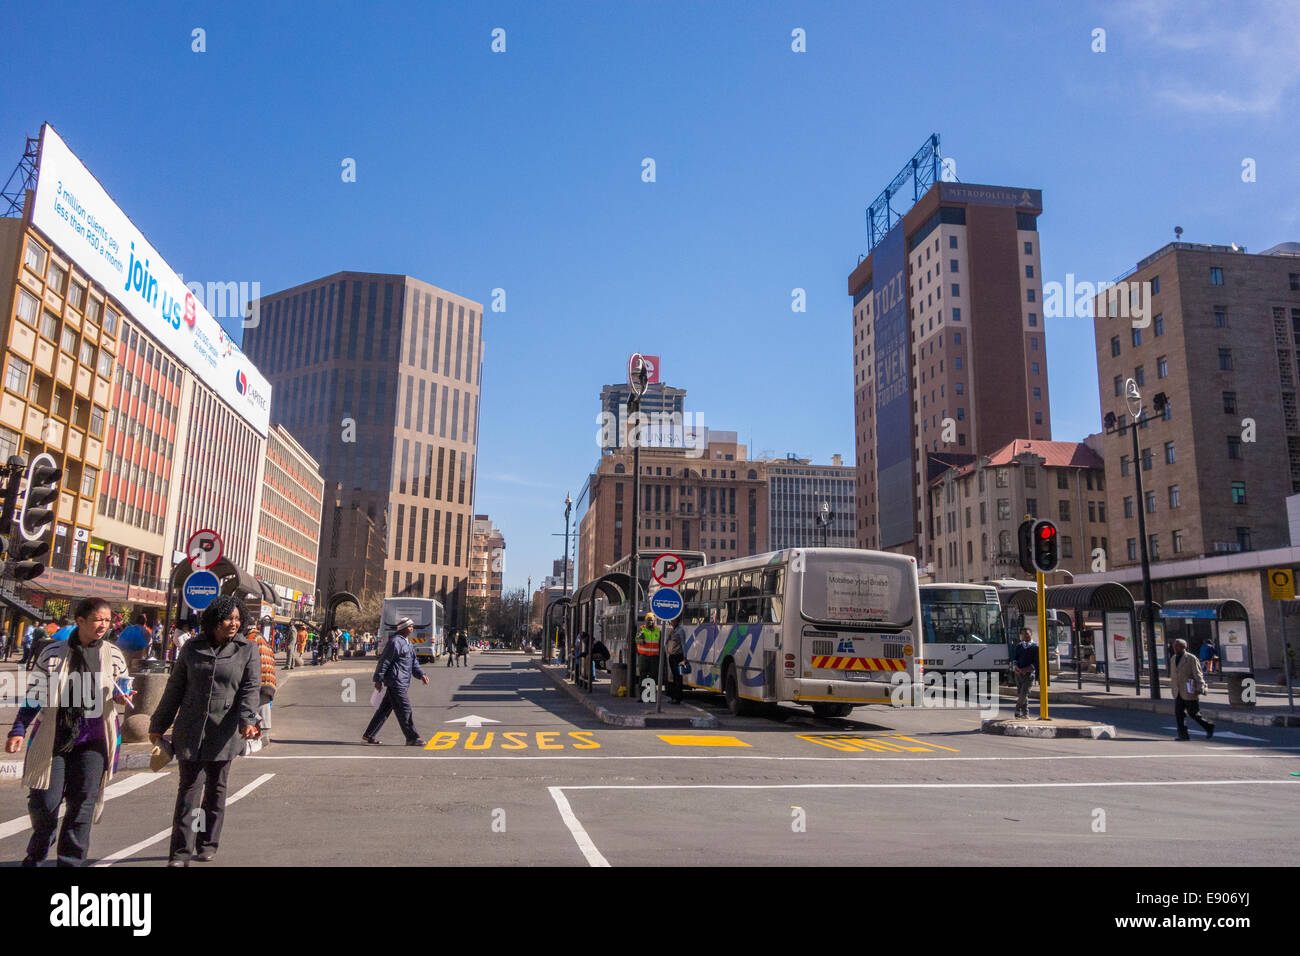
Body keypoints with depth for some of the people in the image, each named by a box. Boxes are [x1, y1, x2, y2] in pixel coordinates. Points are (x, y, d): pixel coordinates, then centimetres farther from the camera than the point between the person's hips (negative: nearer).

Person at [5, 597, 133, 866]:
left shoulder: (113, 656, 3)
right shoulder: (54, 652, -1)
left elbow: (121, 684, 15)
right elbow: (35, 693, 6)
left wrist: (120, 695, -8)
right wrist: (19, 730, 1)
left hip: (92, 741, 1)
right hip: (53, 738, 0)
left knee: (83, 803, 0)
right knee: (44, 802, 3)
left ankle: (70, 860, 14)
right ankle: (36, 853, 32)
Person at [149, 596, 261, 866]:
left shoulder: (248, 650, 0)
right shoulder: (193, 648, 5)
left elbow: (251, 688, -5)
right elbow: (174, 688, 11)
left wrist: (247, 719, -21)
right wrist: (158, 725, 13)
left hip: (224, 732, 0)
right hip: (190, 730, 1)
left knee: (216, 788, 11)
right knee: (189, 787, -3)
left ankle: (208, 844, 25)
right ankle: (181, 851, 2)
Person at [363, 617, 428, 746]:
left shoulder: (407, 643, 18)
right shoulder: (395, 642, -13)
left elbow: (414, 662, 21)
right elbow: (384, 661, -14)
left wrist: (421, 675, 6)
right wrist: (378, 680, -14)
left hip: (402, 683, 10)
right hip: (395, 681, -10)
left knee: (385, 709, 14)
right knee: (404, 709, -6)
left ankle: (369, 735, 23)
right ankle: (412, 738, -1)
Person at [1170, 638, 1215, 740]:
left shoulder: (1191, 659, -10)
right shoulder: (1173, 659, 11)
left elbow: (1198, 675, -11)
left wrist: (1200, 689, -18)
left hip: (1190, 692, -6)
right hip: (1178, 693, 6)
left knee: (1193, 713, 1)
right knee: (1178, 714, 0)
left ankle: (1209, 727, 23)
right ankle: (1183, 735, 5)